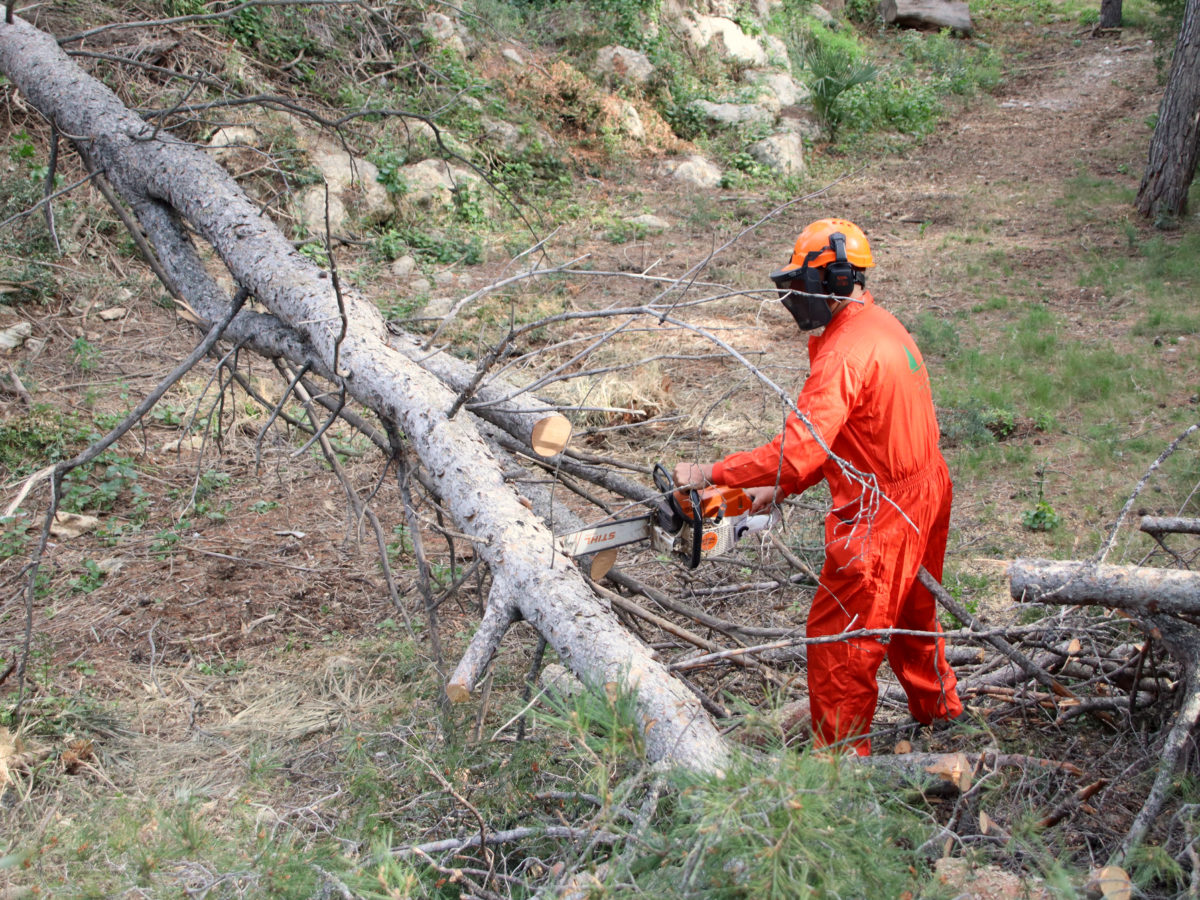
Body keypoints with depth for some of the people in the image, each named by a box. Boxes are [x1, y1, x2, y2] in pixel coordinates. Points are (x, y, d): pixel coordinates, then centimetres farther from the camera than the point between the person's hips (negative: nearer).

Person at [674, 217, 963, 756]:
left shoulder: (845, 353, -24)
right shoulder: (882, 325, 8)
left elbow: (798, 452, -33)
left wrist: (709, 474, -26)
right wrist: (780, 488, 8)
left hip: (879, 514, -10)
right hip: (925, 494, 10)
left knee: (839, 633, 2)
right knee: (909, 616, 28)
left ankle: (840, 753, 12)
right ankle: (938, 708, 47)